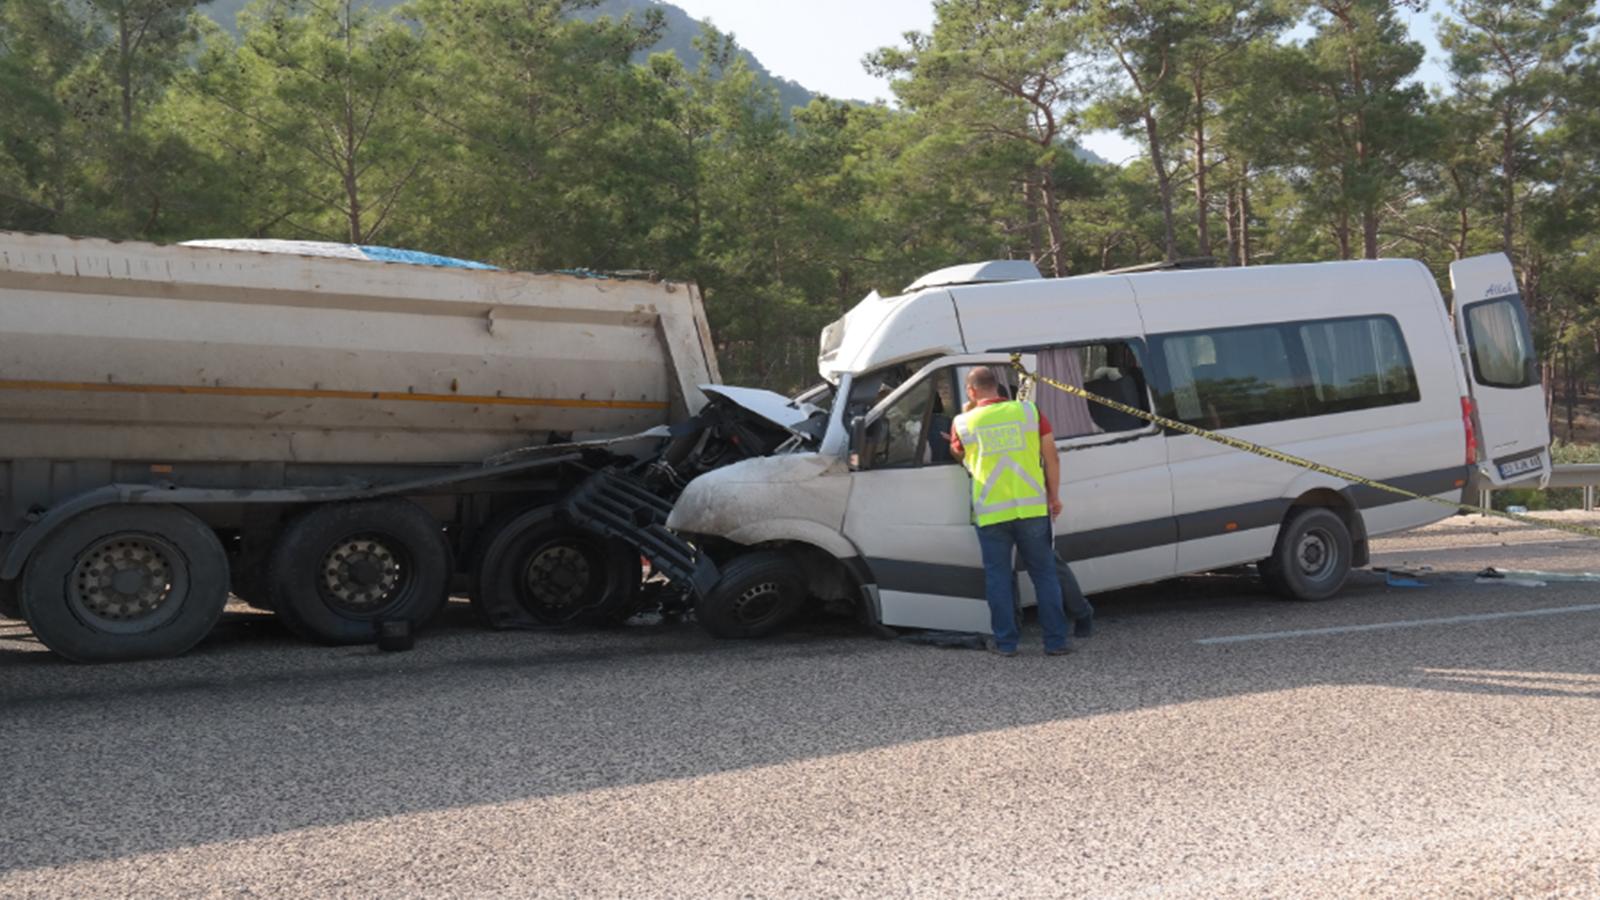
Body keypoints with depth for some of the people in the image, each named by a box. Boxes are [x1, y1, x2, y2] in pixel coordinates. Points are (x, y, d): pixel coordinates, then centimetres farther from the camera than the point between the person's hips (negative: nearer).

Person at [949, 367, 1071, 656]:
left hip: (990, 512, -1)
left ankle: (1005, 642, 12)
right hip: (1032, 508, 1)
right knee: (1044, 573, 11)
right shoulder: (1028, 411, 1)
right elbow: (1051, 457, 2)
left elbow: (957, 455, 19)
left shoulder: (963, 423, 0)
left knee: (998, 577, 11)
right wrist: (1054, 496, 12)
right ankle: (1056, 640, 12)